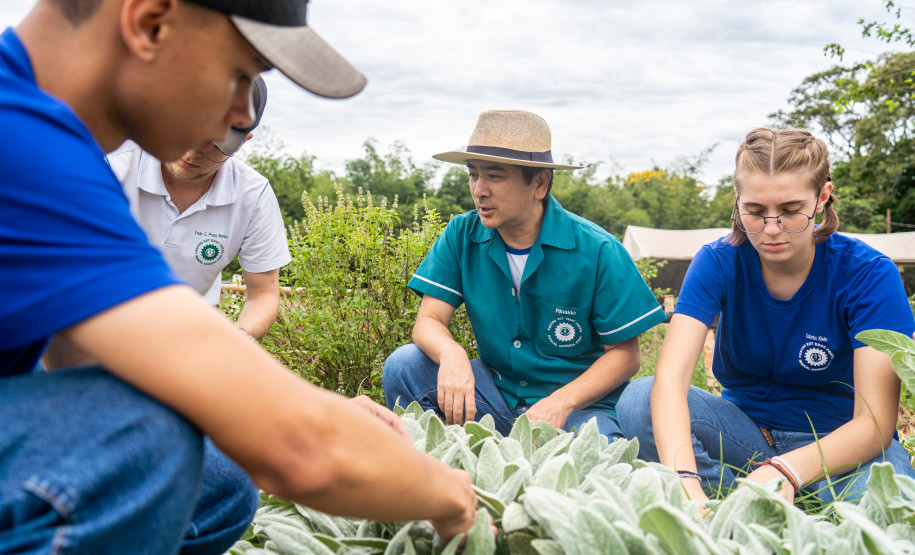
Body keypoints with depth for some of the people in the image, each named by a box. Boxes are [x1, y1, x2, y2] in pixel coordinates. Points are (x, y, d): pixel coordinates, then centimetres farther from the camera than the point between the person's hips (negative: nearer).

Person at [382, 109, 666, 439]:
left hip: (580, 402, -3)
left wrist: (560, 403, -23)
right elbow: (428, 321, -7)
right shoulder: (461, 236, -3)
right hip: (495, 392, 4)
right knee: (403, 366, -17)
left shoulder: (597, 252, -14)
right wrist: (451, 353, -32)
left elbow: (625, 354, -8)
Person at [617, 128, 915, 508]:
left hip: (836, 441, -1)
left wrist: (786, 471, -44)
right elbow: (670, 376, -28)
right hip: (744, 430, 2)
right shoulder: (718, 263, -14)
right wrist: (683, 478, -47)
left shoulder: (869, 275, -17)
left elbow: (875, 420, -25)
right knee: (637, 401, -25)